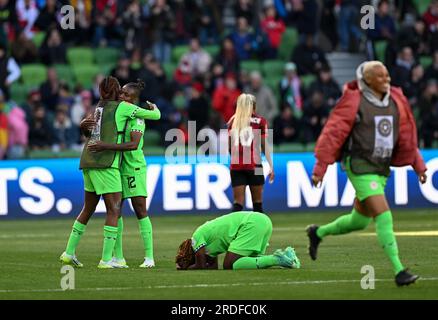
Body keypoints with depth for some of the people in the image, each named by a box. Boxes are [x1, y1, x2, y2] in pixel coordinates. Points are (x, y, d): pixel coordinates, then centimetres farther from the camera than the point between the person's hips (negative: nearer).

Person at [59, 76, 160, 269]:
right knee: (114, 209, -5)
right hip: (105, 164, -7)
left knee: (88, 208, 18)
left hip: (88, 162, 7)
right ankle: (106, 259, -12)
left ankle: (69, 253, 18)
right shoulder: (122, 107, -3)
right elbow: (154, 115, 4)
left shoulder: (99, 107, 15)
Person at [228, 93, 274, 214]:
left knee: (238, 203, 0)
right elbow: (265, 146, -1)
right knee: (257, 203, 9)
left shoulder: (233, 122, 8)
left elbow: (229, 146, 8)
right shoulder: (260, 121, 1)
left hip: (236, 166, 2)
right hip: (254, 166, -2)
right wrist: (271, 166, 3)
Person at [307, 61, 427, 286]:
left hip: (382, 168, 8)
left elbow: (406, 136, 16)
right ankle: (399, 271, -19)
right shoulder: (354, 101, -10)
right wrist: (320, 168, -14)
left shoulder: (395, 101, 9)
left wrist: (418, 166, 12)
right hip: (360, 165, -8)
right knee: (384, 216, -17)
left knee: (360, 221, 17)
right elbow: (333, 133, -11)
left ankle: (318, 233, 42)